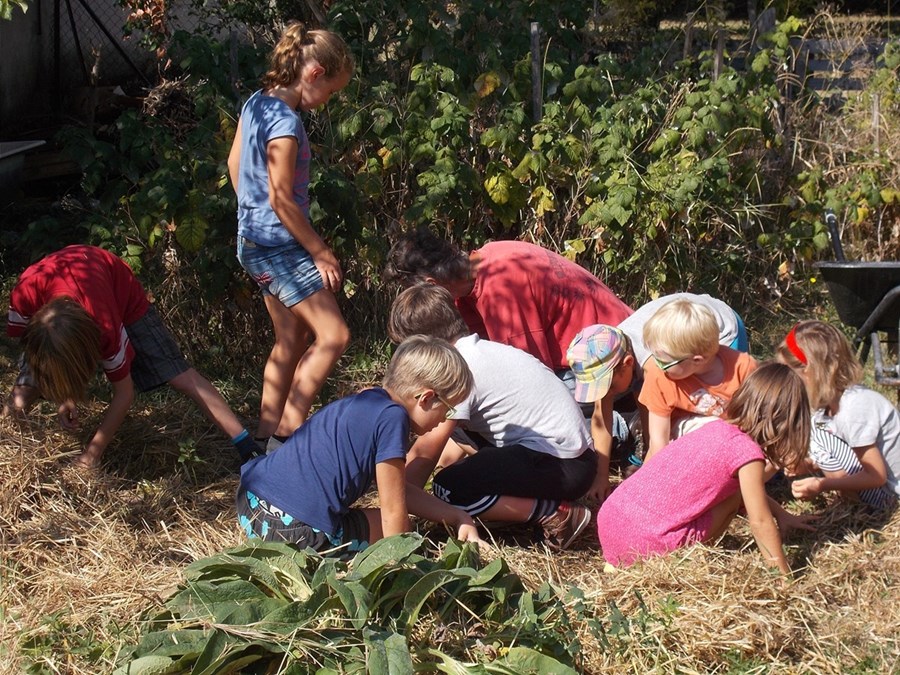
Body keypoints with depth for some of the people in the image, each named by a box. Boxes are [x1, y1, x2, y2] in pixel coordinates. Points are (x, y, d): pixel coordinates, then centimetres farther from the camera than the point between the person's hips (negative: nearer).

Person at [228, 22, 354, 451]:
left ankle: (267, 432, 21)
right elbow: (281, 200, -22)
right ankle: (286, 433, -4)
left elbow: (234, 163, 16)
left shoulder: (256, 103, 5)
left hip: (254, 239, 10)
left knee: (291, 341, 17)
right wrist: (322, 253, -14)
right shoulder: (285, 122, -22)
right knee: (333, 336, -7)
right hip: (279, 244, -10)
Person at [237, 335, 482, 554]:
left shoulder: (370, 400, 17)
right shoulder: (392, 417, -12)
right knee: (395, 526, 6)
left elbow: (400, 490, 23)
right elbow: (393, 509, -8)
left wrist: (457, 517, 21)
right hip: (294, 530, -10)